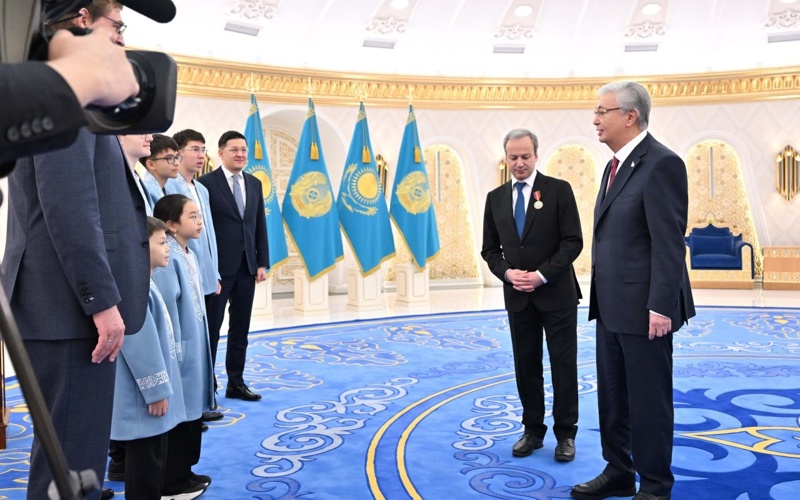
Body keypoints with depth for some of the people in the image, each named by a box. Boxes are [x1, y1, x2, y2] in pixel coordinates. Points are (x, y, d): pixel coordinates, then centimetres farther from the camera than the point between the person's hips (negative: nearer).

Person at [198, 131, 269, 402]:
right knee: (211, 328, 4)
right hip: (219, 266, -5)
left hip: (247, 267, 5)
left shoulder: (255, 184, 11)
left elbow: (260, 226, 11)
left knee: (240, 329, 11)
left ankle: (236, 382, 21)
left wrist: (262, 263, 6)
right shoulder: (207, 182, -6)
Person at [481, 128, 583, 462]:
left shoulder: (559, 190, -4)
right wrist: (508, 273, -9)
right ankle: (533, 430, 23)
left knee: (563, 365, 4)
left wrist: (542, 275, -16)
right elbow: (490, 249, 9)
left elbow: (573, 241, -8)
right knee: (526, 366, 10)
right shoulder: (495, 198, 8)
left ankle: (565, 434, 16)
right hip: (517, 296, 4)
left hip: (556, 292, -3)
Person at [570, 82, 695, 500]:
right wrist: (600, 298, 16)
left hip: (643, 308, -9)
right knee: (612, 397, 17)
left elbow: (669, 242, -18)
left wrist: (661, 306, -21)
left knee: (648, 401, 4)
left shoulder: (661, 164, -14)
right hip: (612, 307, 9)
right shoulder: (615, 166, 15)